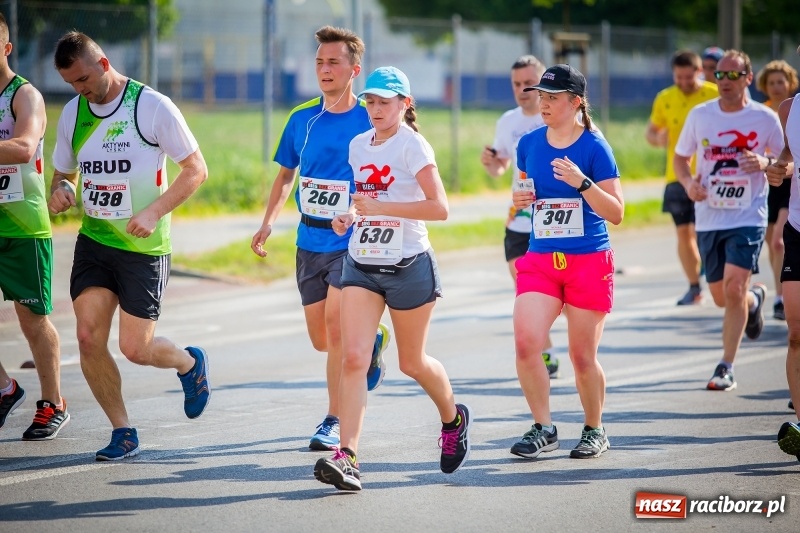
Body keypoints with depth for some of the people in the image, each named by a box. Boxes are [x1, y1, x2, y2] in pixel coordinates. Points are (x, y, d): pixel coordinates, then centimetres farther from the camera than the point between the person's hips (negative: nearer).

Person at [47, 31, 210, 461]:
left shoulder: (152, 106, -12)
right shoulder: (72, 113, 5)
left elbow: (196, 169, -8)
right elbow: (65, 172, 19)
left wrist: (154, 213, -19)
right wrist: (60, 191, -6)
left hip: (144, 246, -5)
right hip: (93, 240, 5)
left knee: (135, 349, -5)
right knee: (89, 338, -7)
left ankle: (190, 364, 29)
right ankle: (122, 432, 9)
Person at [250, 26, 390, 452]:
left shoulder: (370, 121, -8)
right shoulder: (302, 118, 5)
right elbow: (285, 175, 17)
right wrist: (269, 223, 4)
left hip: (352, 241, -5)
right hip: (310, 240, 5)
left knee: (336, 325, -18)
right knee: (321, 339, 11)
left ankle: (334, 422, -9)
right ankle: (371, 341, 43)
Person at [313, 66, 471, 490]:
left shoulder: (412, 146, -11)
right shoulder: (358, 146, 9)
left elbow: (439, 207, -20)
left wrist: (380, 207, -25)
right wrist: (348, 216, 5)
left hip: (408, 266, -5)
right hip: (361, 264, 5)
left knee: (412, 362, 10)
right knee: (353, 358, -11)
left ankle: (453, 419, 40)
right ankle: (347, 457, -18)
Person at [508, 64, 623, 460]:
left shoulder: (594, 148, -8)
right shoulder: (529, 144, 6)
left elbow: (616, 213, -10)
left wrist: (582, 182, -24)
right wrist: (520, 199, -1)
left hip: (589, 262, -4)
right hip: (540, 260, 4)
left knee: (582, 356, 3)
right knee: (525, 341, -15)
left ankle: (594, 430, 25)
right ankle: (543, 428, -2)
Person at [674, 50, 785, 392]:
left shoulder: (765, 118, -4)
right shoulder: (700, 115, 2)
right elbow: (680, 157, 12)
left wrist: (765, 164, -18)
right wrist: (688, 182, -9)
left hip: (747, 218, -4)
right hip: (709, 218, 4)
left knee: (733, 289, -18)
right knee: (721, 297, 13)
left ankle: (726, 368, -9)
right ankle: (754, 299, 50)